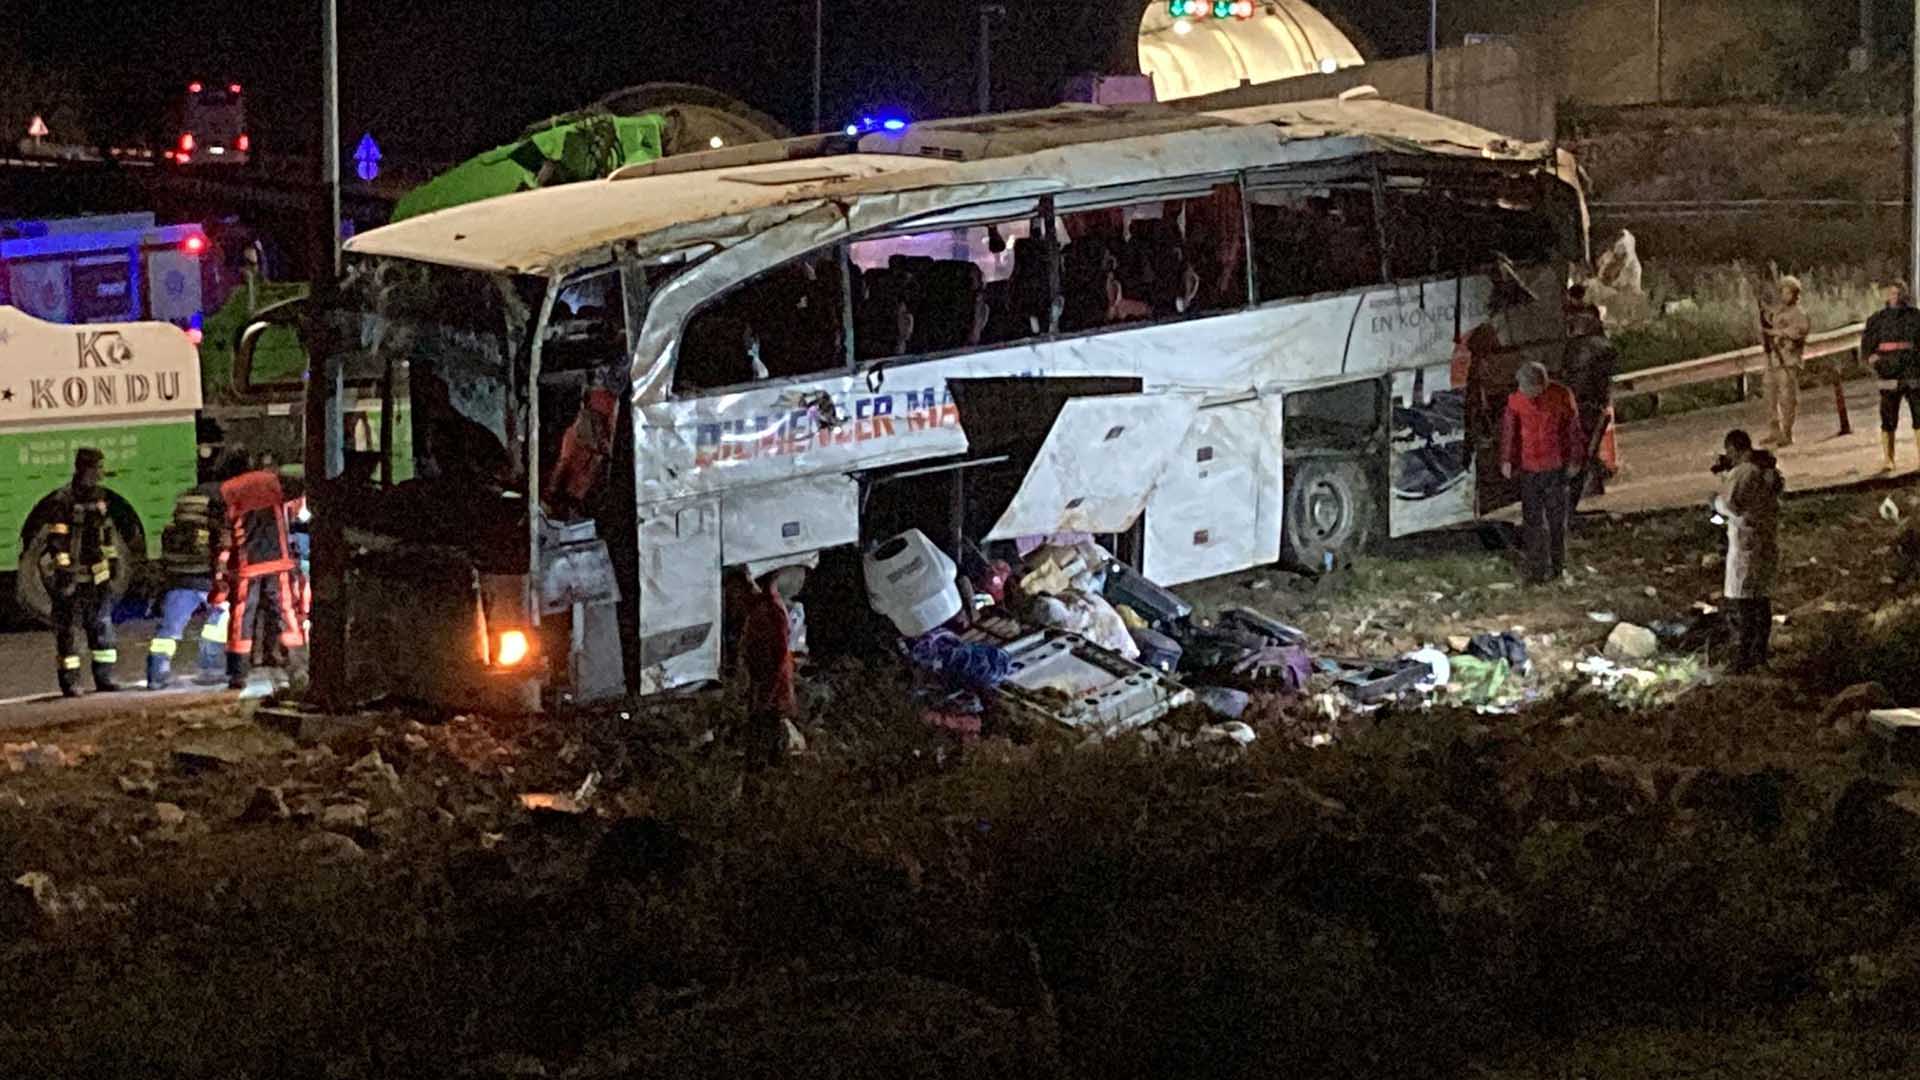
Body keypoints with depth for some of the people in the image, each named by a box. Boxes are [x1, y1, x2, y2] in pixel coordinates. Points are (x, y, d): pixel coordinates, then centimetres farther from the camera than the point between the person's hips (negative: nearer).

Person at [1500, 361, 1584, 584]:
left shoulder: (1562, 396, -10)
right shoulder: (1516, 400, -7)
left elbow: (1573, 429, -1)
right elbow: (1509, 430, 4)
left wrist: (1574, 459, 3)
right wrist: (1507, 460, 4)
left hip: (1556, 466, -1)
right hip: (1528, 467, 1)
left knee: (1556, 517, 8)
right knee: (1532, 520, 1)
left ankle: (1557, 564, 21)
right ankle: (1537, 567, 7)